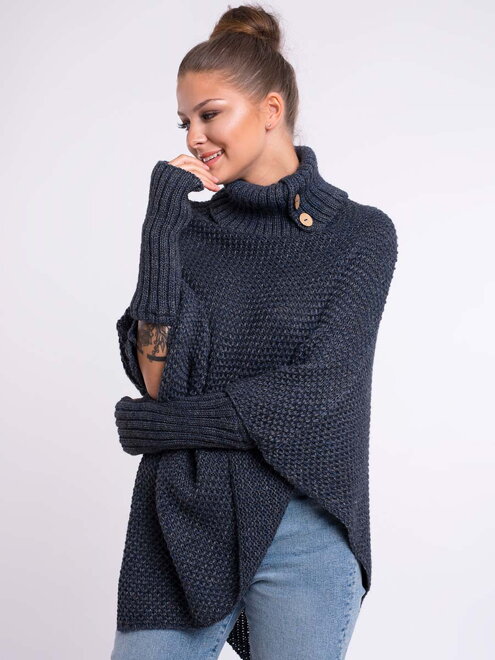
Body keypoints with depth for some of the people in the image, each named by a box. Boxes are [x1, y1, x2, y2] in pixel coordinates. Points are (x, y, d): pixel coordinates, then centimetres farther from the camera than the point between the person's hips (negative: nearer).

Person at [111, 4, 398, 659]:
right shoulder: (189, 229, 5)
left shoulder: (362, 232, -2)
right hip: (181, 523, 2)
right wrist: (162, 226, -12)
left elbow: (314, 390, -11)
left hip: (302, 526, -2)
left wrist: (169, 423, -6)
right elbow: (158, 376, -7)